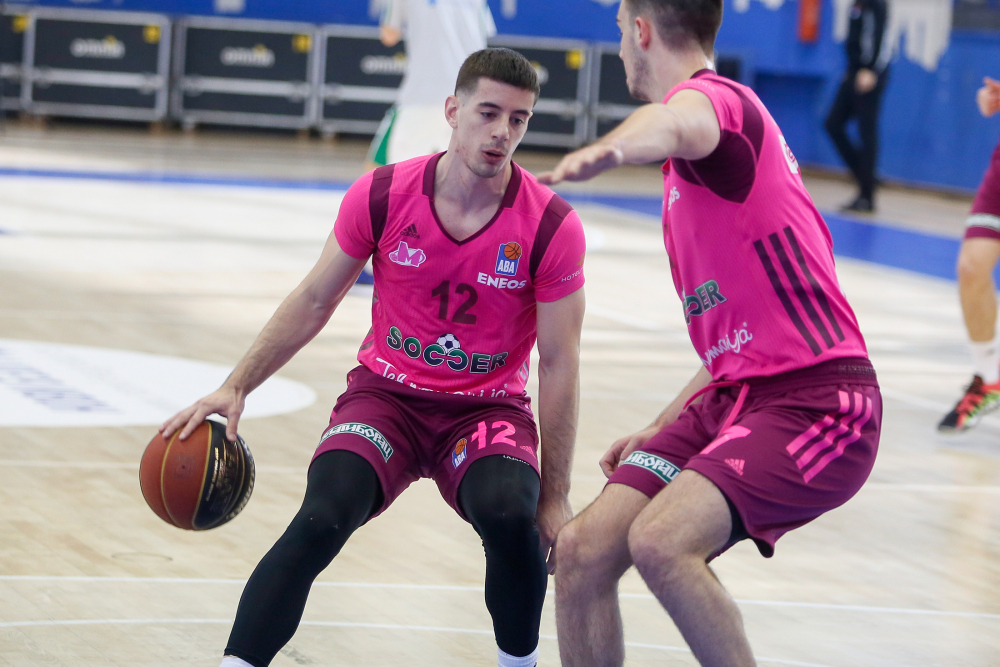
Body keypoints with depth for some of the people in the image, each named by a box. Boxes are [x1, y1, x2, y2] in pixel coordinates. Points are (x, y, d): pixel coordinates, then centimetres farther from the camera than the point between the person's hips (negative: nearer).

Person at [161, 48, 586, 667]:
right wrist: (237, 387, -4)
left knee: (510, 516, -31)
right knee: (321, 520, -26)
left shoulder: (552, 227, -13)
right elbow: (314, 301, 4)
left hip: (487, 408, -1)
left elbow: (559, 363, -7)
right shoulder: (382, 196, -9)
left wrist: (555, 495, -6)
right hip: (387, 393, 1)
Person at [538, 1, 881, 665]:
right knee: (582, 551, -4)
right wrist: (664, 428, 24)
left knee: (661, 540, -30)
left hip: (815, 400, -9)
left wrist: (609, 149, -60)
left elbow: (676, 122, -37)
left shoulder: (717, 96, -7)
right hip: (734, 396, 9)